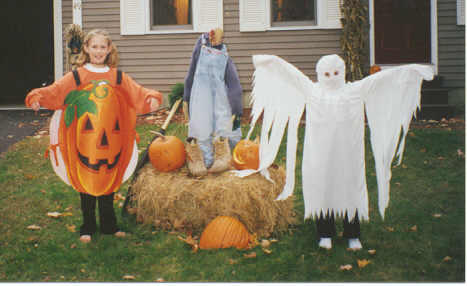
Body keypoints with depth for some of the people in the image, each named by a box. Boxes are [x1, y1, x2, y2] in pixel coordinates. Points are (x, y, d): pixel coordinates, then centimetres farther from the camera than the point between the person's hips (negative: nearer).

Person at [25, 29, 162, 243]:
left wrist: (152, 98, -17)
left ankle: (109, 226, 22)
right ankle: (87, 228, 18)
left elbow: (138, 93, 3)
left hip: (110, 139, 2)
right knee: (86, 182, 5)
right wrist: (37, 97, -25)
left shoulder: (118, 77, 8)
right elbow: (54, 91, -7)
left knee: (108, 181, 10)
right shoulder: (76, 76, 2)